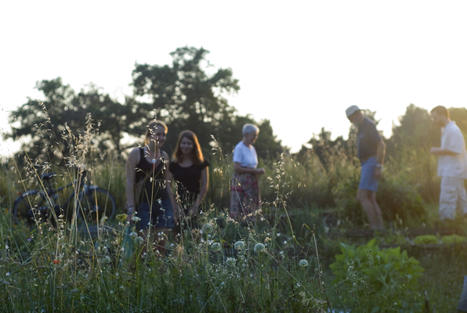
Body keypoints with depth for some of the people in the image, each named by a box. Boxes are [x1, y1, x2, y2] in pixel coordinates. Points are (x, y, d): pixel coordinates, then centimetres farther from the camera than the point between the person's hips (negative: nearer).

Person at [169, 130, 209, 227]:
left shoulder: (201, 164, 6)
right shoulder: (173, 164, 7)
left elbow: (204, 186, 3)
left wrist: (196, 206, -6)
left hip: (194, 205, -1)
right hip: (179, 204, 1)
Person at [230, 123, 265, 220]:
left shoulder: (252, 148, 15)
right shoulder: (239, 148, -9)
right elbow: (236, 168, -16)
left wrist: (259, 171, 5)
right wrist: (254, 171, -16)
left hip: (251, 182, 8)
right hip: (241, 182, -8)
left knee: (253, 211, 3)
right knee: (240, 213, -9)